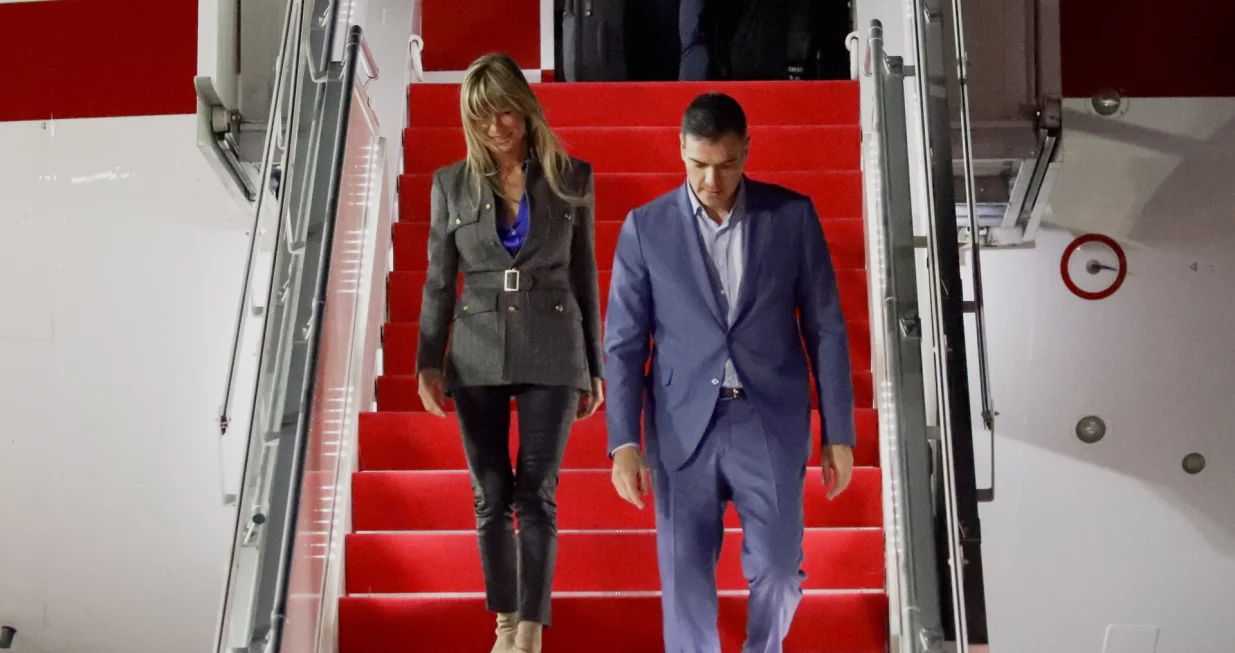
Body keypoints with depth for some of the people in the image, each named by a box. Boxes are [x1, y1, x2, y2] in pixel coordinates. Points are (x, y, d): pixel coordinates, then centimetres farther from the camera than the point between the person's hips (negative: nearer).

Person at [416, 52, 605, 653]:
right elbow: (438, 283, 7)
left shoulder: (571, 179, 3)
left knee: (535, 494, -7)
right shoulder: (452, 184, 5)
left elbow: (585, 277, 7)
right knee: (491, 498, 7)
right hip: (477, 356, 2)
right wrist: (428, 364, -1)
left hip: (552, 354, -1)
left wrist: (594, 368, 8)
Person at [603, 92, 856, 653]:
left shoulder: (793, 215, 0)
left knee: (777, 569, 6)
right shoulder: (645, 227, 0)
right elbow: (623, 342, 1)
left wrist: (838, 433, 1)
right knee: (684, 581, 4)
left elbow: (826, 328, 3)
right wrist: (624, 442, -7)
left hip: (771, 425, 0)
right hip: (683, 430, 0)